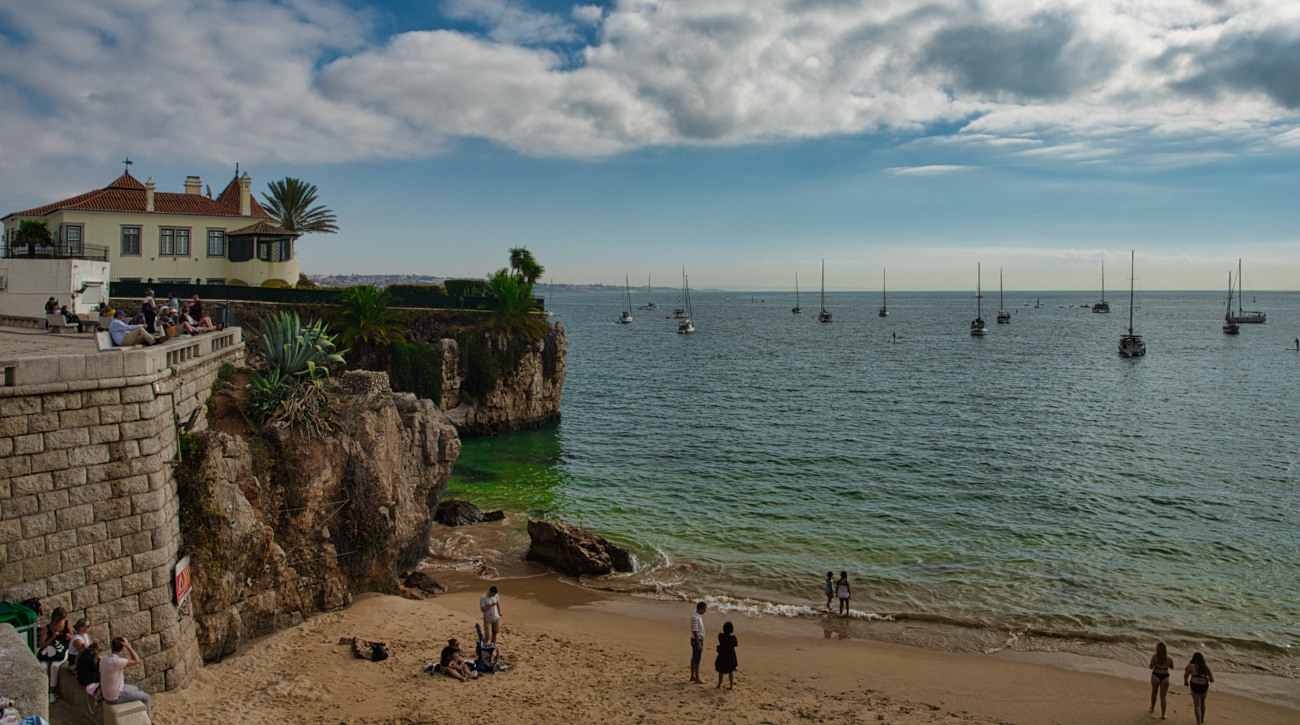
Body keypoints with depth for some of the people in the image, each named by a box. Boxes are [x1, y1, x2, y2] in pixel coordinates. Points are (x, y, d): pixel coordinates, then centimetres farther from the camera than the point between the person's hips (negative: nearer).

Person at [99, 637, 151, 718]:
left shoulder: (104, 658, -4)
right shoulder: (116, 662, -32)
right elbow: (136, 661, -26)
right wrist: (128, 646, -27)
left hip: (106, 693, 9)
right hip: (115, 698, -9)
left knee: (135, 689, 30)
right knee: (146, 697, 6)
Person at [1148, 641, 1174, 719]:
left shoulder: (1154, 657, -16)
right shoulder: (1169, 658, -10)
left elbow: (1151, 667, -12)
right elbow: (1172, 666, 8)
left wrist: (1149, 664, 10)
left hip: (1156, 676, -1)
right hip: (1165, 677, 1)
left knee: (1154, 692, 24)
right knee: (1163, 697, 9)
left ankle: (1152, 708, 40)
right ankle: (1163, 715, 11)